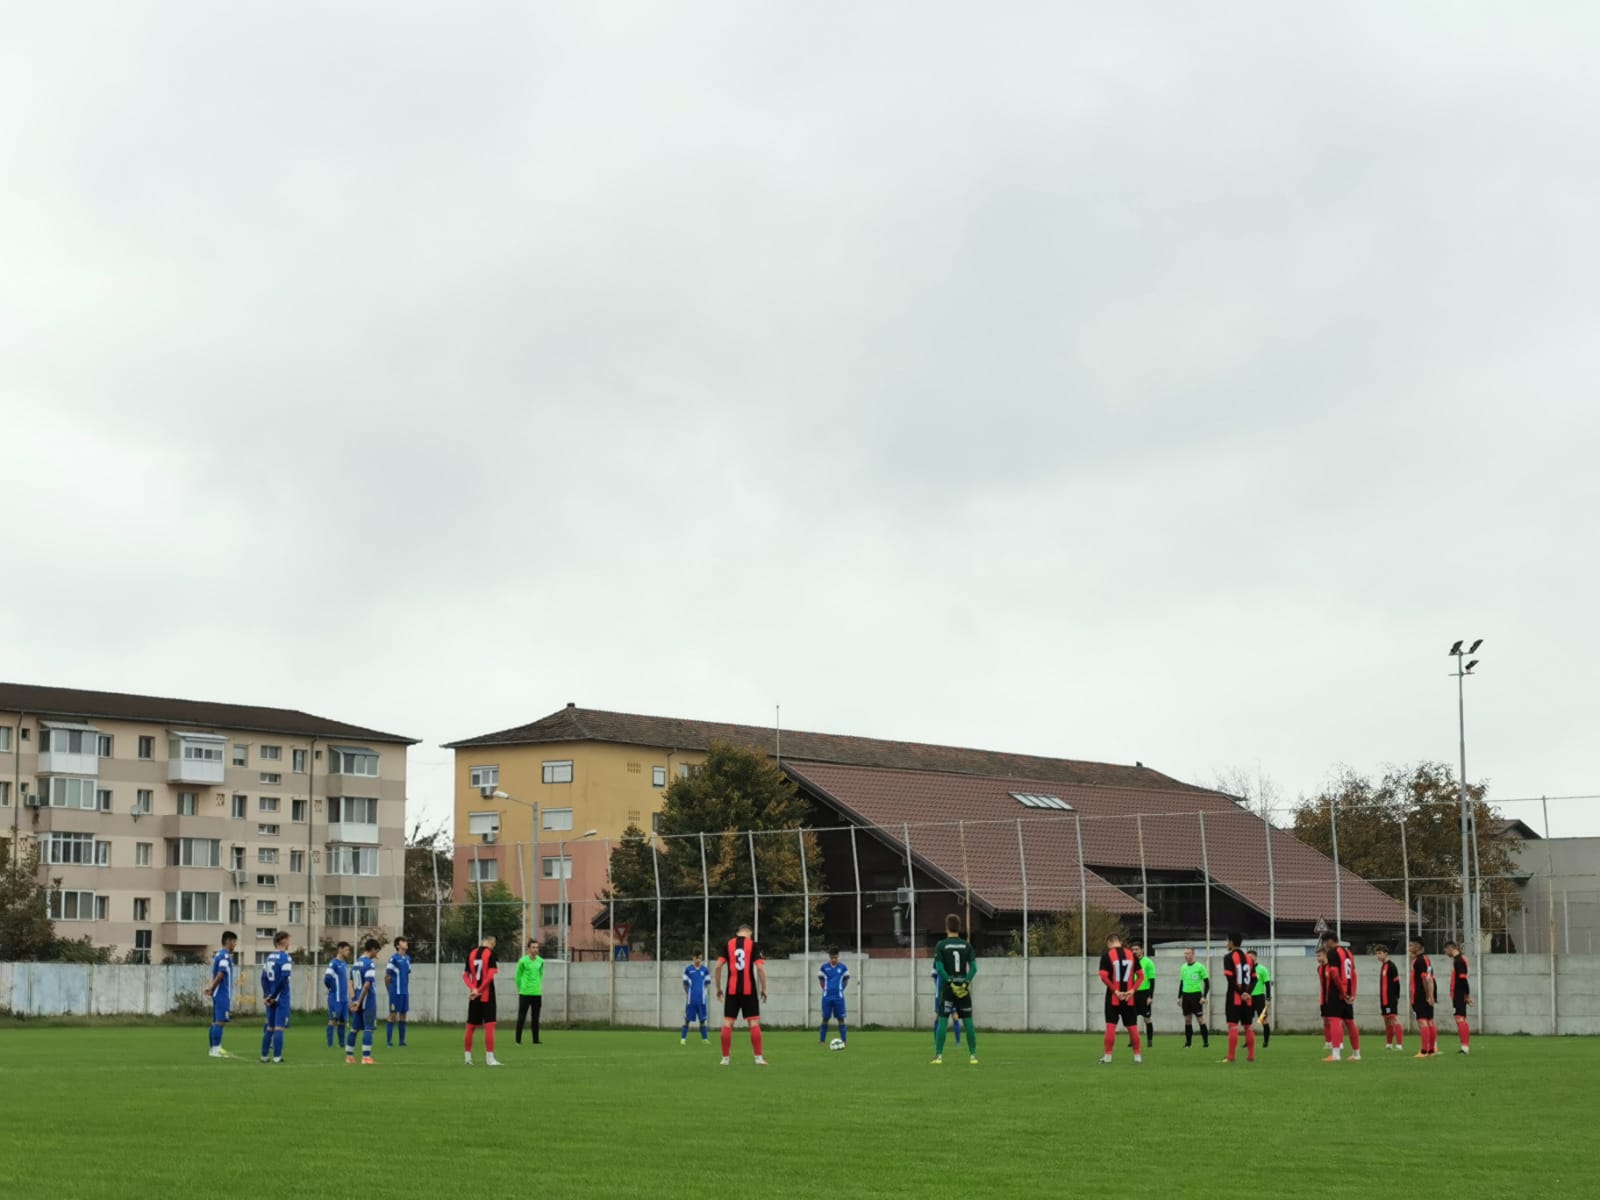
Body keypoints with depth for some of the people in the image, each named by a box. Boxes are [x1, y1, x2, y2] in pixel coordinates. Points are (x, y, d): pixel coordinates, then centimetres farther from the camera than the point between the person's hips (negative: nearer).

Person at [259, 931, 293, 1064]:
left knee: (270, 1027, 14)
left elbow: (264, 978, 7)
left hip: (271, 999, 7)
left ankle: (264, 1055, 16)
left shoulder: (269, 957, 11)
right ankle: (277, 1057, -6)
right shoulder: (285, 957, -11)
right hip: (281, 997, -7)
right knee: (279, 1027, -5)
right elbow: (283, 979, -18)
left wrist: (267, 996, 2)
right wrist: (273, 996, -10)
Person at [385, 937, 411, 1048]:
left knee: (403, 1015, 7)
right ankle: (388, 1040, 2)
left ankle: (402, 1040, 11)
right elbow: (387, 976, -5)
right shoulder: (393, 958, -8)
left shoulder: (408, 958, 12)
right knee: (393, 1015, -3)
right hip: (396, 992, -6)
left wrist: (406, 988, 14)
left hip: (405, 992, 6)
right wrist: (390, 990, 0)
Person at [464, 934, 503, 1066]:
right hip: (487, 995, -6)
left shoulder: (471, 954, 10)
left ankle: (468, 1057, 18)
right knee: (489, 1025, -6)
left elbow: (466, 975, 7)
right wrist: (479, 990, -13)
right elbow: (491, 974, -16)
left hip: (474, 996, 6)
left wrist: (473, 989, -7)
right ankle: (490, 1058, -12)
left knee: (471, 1026, 12)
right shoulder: (491, 953, -8)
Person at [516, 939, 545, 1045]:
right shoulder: (523, 961, -6)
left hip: (537, 993, 4)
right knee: (521, 1017, 0)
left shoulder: (540, 961, 6)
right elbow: (518, 976, 2)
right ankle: (518, 1040, 6)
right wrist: (521, 988, 5)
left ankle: (535, 1040, 13)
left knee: (535, 1018, 7)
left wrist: (539, 987, 12)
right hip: (524, 993, -4)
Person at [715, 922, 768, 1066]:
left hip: (732, 990, 1)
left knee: (727, 1023, 6)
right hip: (749, 990, -1)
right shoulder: (753, 945, 1)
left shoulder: (728, 944, 5)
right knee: (754, 1022, 2)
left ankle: (725, 1058, 6)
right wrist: (764, 989, 0)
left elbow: (718, 966, -1)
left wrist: (718, 988, 8)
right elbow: (760, 968, -8)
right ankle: (758, 1058, -2)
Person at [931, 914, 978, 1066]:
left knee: (942, 1021, 0)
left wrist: (950, 982, -11)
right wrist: (966, 982, -9)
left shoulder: (941, 945, -3)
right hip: (964, 987, 2)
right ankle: (973, 1055, 4)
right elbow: (973, 967, -5)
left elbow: (939, 968, -12)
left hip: (947, 988, -2)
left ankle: (939, 1055, -4)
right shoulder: (967, 945, 4)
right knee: (968, 1021, 5)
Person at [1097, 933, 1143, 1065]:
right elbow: (1140, 975, 2)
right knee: (1132, 1027, 10)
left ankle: (1108, 1055, -2)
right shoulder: (1132, 955, 6)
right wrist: (1133, 990, -5)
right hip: (1129, 998, 3)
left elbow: (1104, 976, -15)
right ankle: (1137, 1055, 14)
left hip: (1113, 998, -3)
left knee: (1111, 1026, -1)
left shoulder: (1107, 955, -5)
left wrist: (1115, 991, -12)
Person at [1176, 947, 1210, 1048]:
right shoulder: (1183, 967, 11)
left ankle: (1206, 1041, 0)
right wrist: (1179, 997, 15)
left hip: (1196, 995, -5)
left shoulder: (1200, 967, -6)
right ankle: (1188, 1042, 12)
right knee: (1187, 1020, 7)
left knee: (1200, 1019, -5)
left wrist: (1204, 996, -12)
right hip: (1186, 995, 5)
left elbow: (1207, 983, -4)